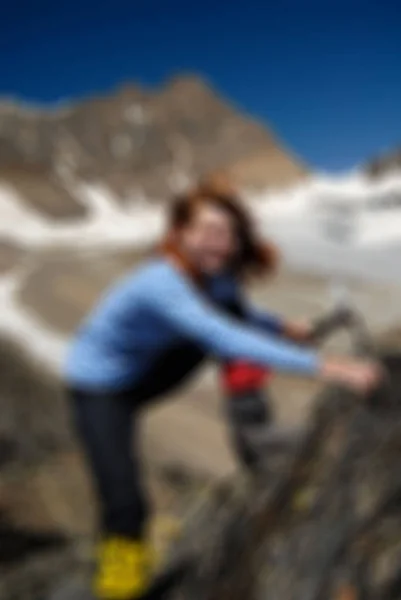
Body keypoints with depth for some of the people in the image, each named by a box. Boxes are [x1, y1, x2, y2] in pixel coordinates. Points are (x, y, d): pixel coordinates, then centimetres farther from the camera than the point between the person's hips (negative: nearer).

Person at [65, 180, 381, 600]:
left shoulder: (215, 274, -11)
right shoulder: (163, 282, -36)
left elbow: (239, 315, 9)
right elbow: (223, 338, -48)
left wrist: (284, 326, -9)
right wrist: (321, 366, -52)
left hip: (145, 372, 6)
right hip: (99, 388, -6)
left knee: (231, 307, -13)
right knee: (125, 504, -21)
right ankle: (119, 543, 12)